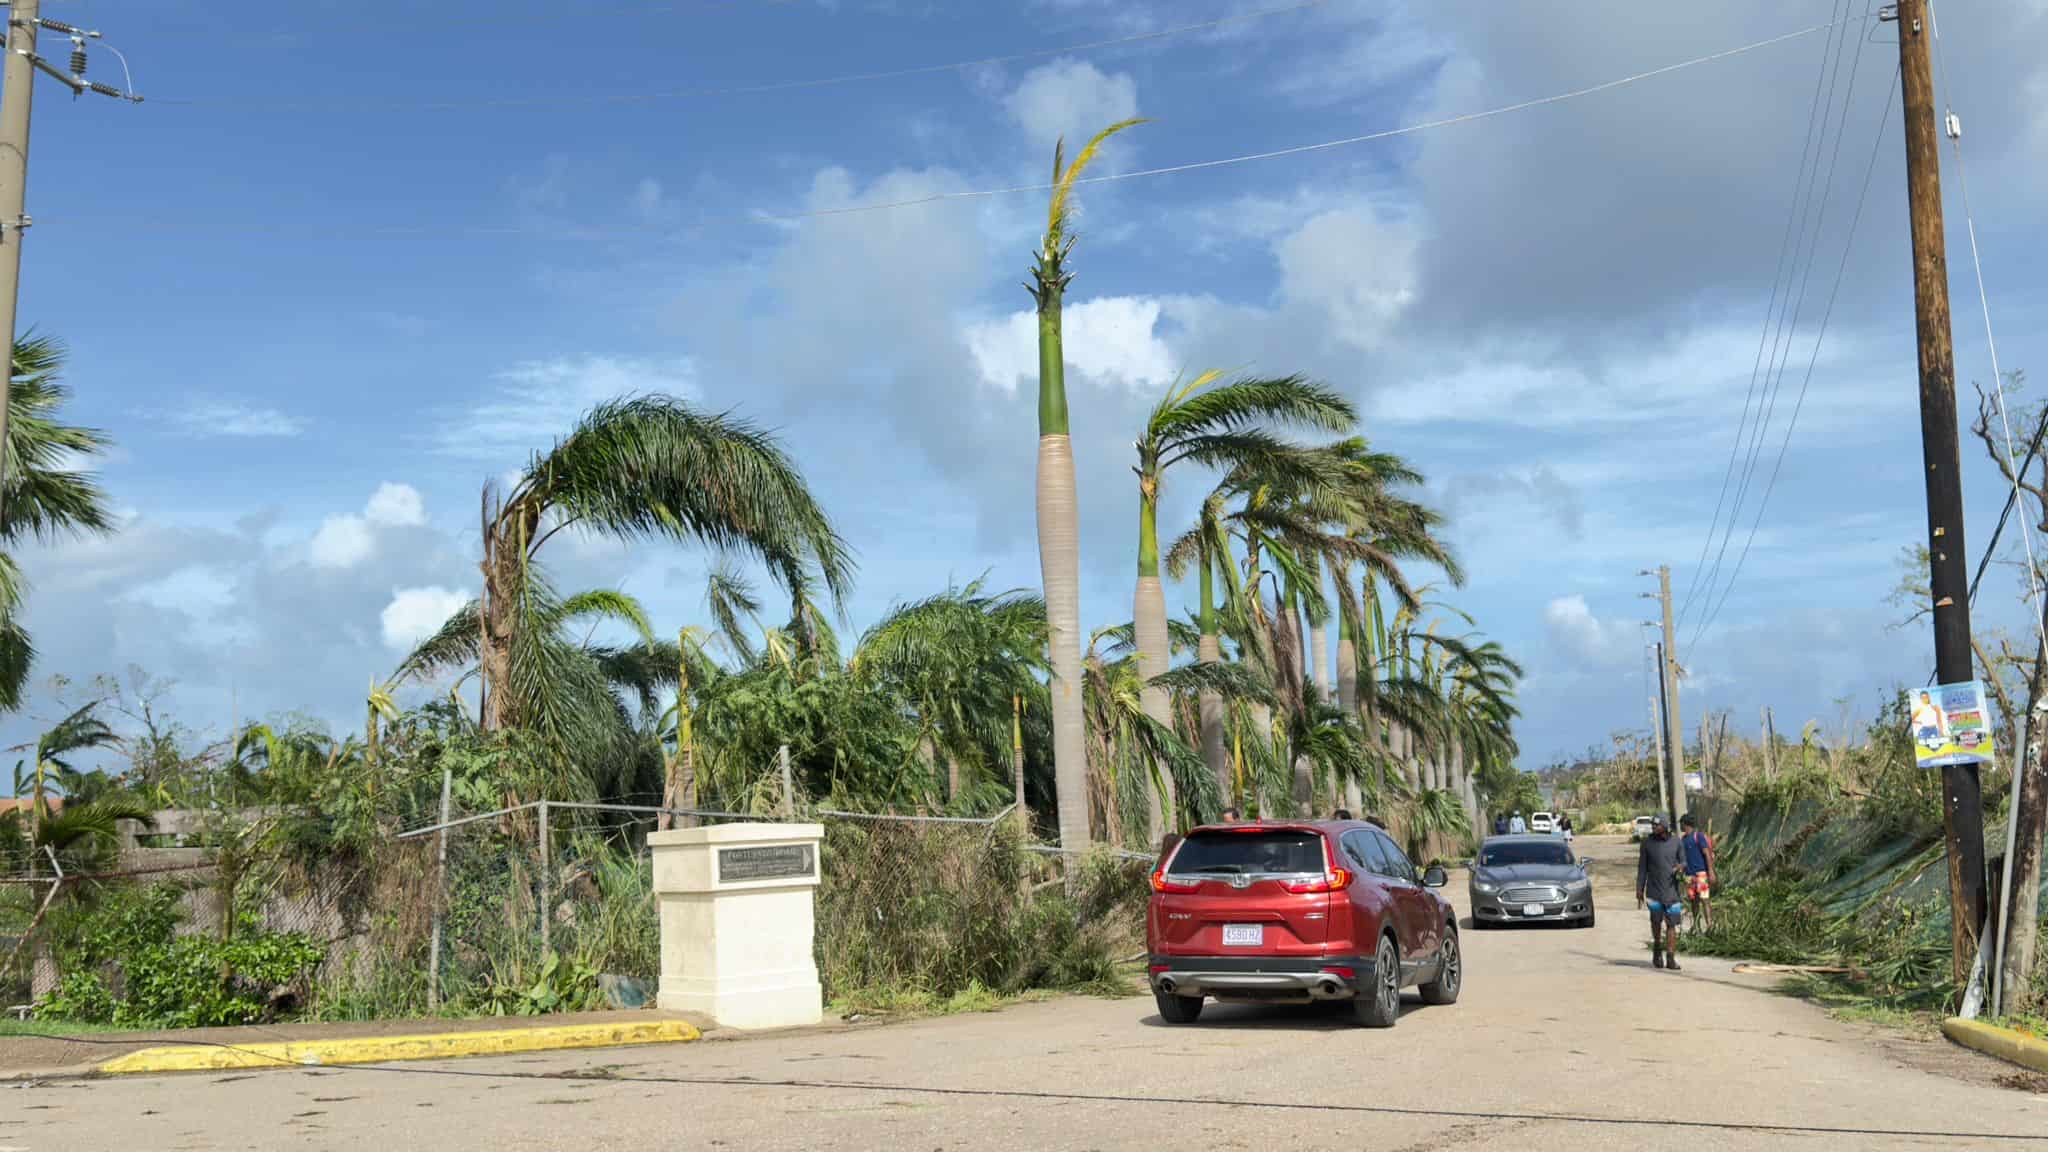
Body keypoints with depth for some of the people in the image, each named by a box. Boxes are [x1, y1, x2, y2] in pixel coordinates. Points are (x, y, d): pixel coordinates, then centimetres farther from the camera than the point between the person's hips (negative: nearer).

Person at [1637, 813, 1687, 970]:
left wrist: (1681, 866, -16)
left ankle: (1671, 959, 2)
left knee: (1671, 924, -1)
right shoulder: (1647, 844, 5)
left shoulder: (1676, 844, 6)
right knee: (1656, 919, -13)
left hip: (1672, 891, 1)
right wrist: (1639, 890, 3)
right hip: (1654, 891, -1)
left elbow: (1684, 862, 10)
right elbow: (1642, 868, 7)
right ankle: (1657, 948, 12)